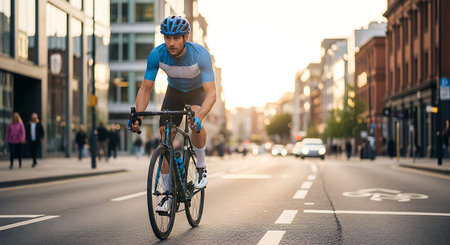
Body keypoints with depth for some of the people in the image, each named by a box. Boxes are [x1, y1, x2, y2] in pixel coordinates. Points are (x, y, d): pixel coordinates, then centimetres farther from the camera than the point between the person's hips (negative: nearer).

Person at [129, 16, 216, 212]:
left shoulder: (200, 54, -35)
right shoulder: (157, 55, -27)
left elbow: (211, 93, -41)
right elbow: (145, 89, -22)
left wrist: (199, 117, -58)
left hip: (197, 91, -3)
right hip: (174, 91, 3)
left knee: (196, 122, -35)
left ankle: (201, 166, -10)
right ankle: (169, 194, 6)